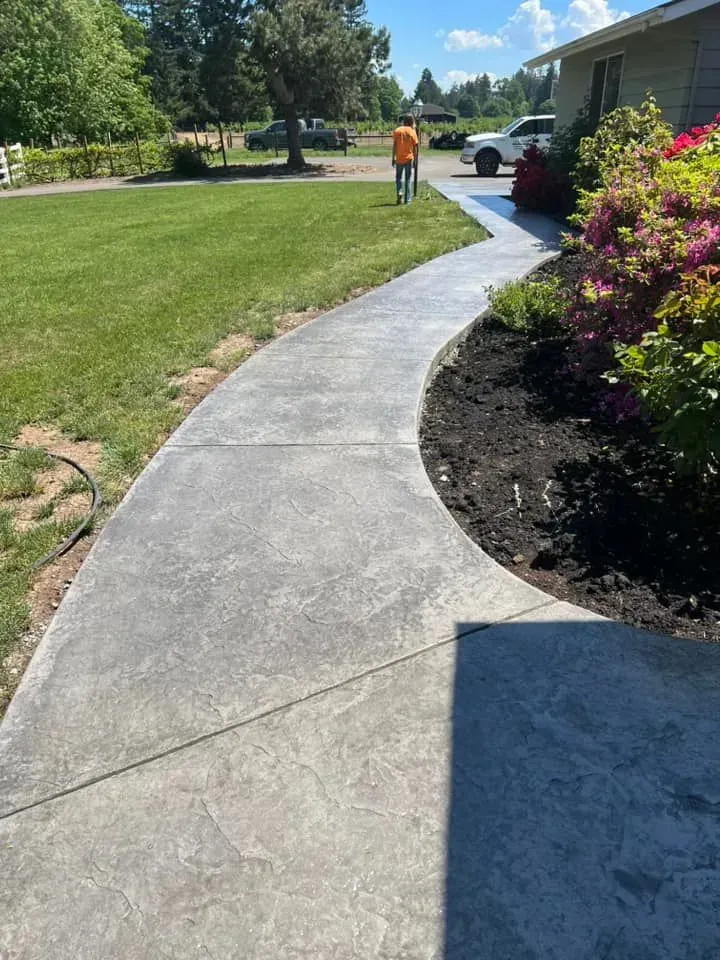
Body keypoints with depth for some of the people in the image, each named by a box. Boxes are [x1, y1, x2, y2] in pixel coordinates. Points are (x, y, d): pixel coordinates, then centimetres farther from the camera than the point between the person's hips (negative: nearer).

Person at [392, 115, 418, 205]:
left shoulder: (397, 130, -1)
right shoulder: (412, 132, -3)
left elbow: (394, 145, -3)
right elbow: (415, 147, -2)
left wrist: (393, 158, 2)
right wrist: (415, 159, 5)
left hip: (399, 159, 0)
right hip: (409, 158, 0)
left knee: (398, 177, 14)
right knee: (408, 179, 8)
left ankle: (399, 193, -11)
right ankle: (407, 199, 7)